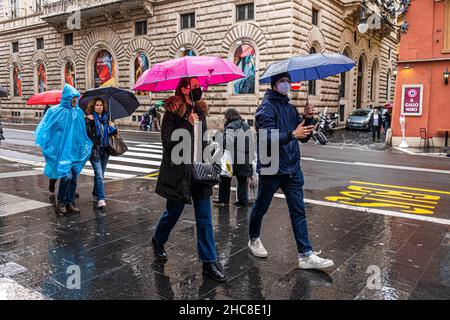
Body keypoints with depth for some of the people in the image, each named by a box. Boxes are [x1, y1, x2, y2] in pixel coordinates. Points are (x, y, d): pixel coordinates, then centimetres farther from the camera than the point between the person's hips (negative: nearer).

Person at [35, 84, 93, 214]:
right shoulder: (56, 111, -5)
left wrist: (85, 146, 15)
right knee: (67, 175, -13)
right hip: (61, 149, -5)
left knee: (74, 176, 6)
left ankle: (70, 203, 17)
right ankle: (60, 202, 5)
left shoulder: (79, 113, 9)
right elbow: (45, 128, -4)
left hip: (75, 150, 5)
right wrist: (45, 145, -13)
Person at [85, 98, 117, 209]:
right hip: (94, 150, -5)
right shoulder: (89, 118, -4)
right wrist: (90, 121, -22)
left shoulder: (106, 118, 10)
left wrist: (113, 127, -1)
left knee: (101, 174, 15)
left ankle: (96, 194, 31)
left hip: (105, 150, 5)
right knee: (99, 175, -13)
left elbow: (112, 133, 19)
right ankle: (101, 198, -15)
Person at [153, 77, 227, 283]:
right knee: (173, 212, 12)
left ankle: (209, 262, 11)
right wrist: (188, 124, -20)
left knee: (205, 218, 3)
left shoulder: (200, 111, 10)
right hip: (178, 172, -5)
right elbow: (167, 142, -16)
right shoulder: (173, 112, -8)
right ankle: (158, 242, 42)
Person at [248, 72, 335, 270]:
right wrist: (292, 134, -33)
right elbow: (267, 139, -22)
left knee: (298, 211, 3)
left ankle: (306, 255, 6)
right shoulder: (267, 107, -10)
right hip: (271, 169, -6)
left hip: (292, 169, 6)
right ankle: (254, 240, 36)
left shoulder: (291, 108, 14)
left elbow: (304, 137, 13)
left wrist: (308, 119, -4)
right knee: (261, 207, 12)